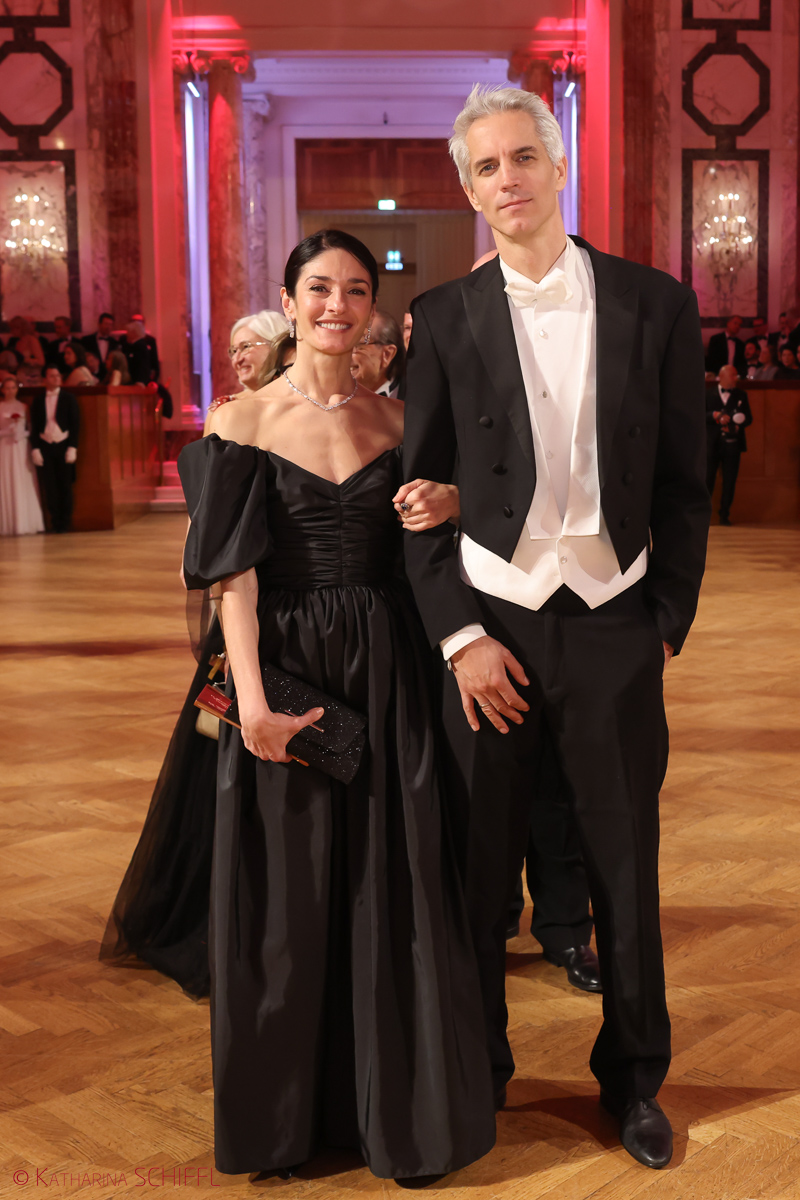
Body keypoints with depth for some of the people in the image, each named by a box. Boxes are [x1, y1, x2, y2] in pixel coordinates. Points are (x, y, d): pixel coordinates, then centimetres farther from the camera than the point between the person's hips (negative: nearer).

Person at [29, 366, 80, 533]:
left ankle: (65, 523, 8)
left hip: (63, 446, -1)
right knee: (49, 487, 0)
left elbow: (75, 424, 1)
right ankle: (55, 523, 6)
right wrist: (35, 448, -2)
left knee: (65, 486, 2)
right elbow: (34, 426, 7)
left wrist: (72, 448, -7)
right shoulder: (38, 399, 7)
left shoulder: (68, 398, 3)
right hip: (45, 447, 1)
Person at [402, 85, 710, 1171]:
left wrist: (668, 624, 2)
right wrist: (458, 637, -6)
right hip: (488, 624, 0)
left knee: (626, 867, 12)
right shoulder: (445, 318, 1)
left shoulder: (655, 306, 1)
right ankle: (475, 1072, 30)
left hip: (614, 626, 1)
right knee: (478, 868, 10)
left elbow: (684, 485, 5)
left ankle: (634, 1078, 32)